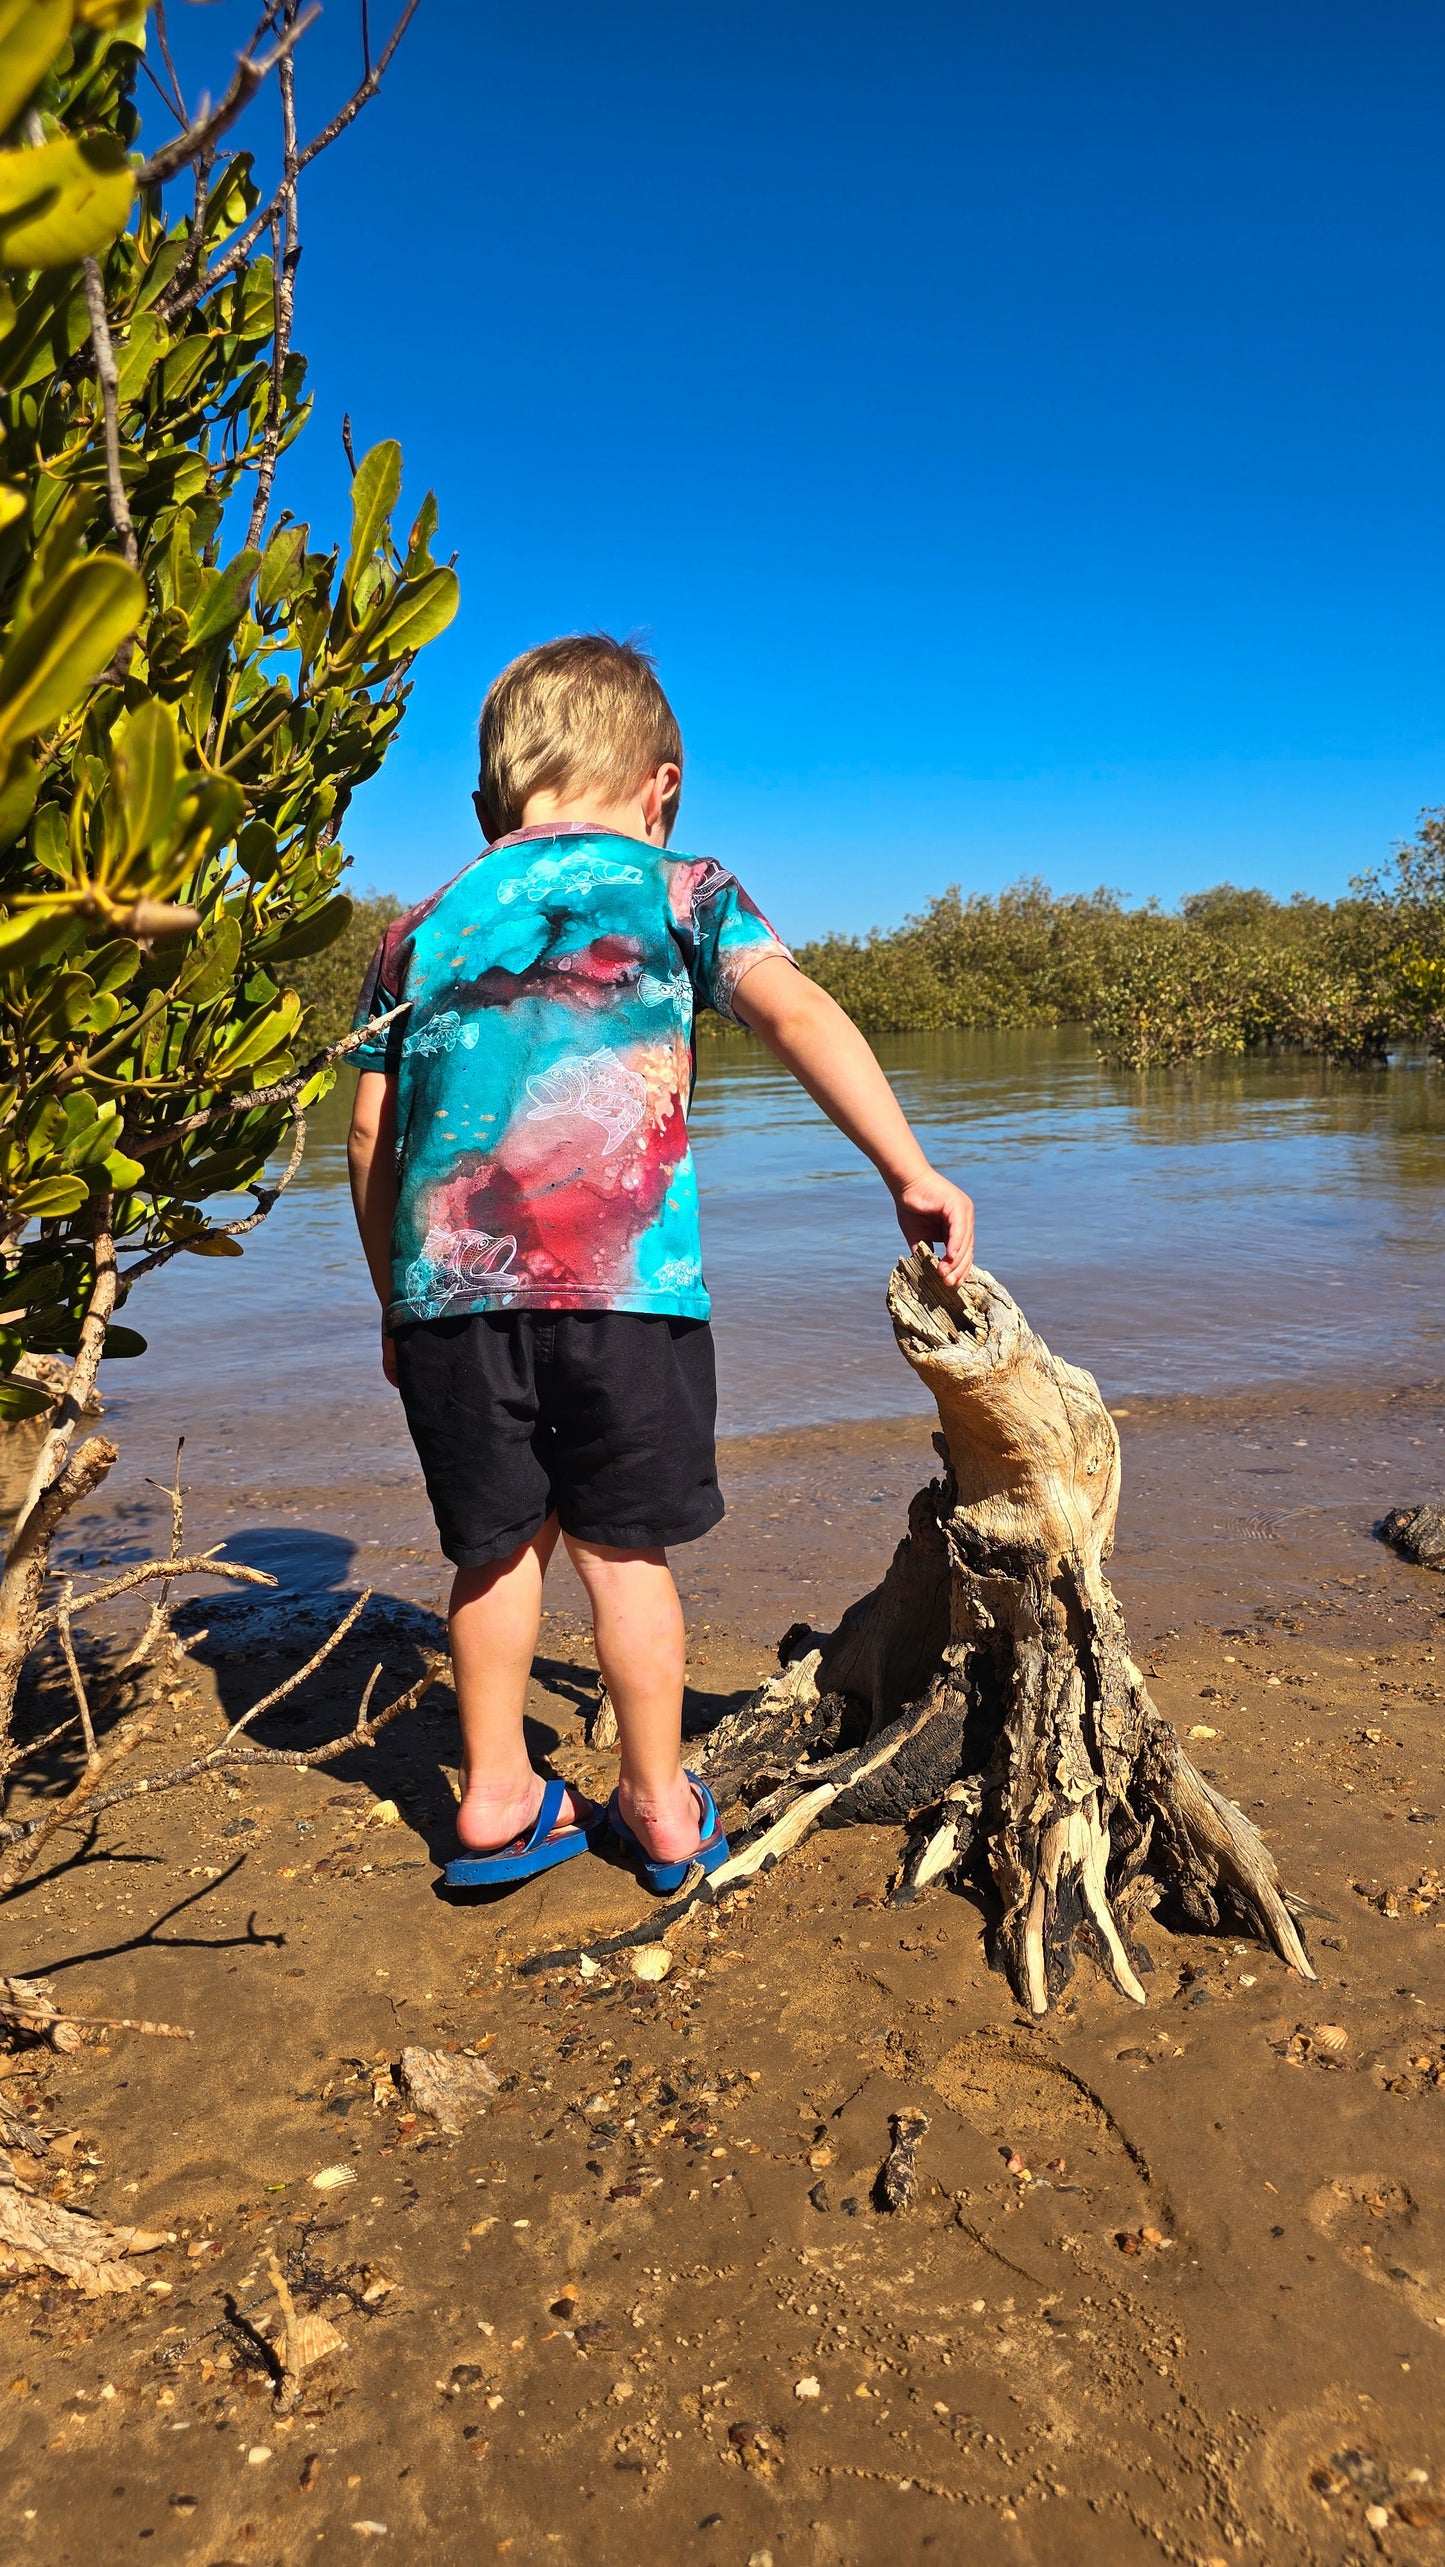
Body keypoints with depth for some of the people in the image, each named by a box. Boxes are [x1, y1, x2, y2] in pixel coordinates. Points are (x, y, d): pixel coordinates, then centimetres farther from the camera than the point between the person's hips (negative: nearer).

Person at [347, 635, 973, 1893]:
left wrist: (396, 1302, 25)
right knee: (621, 1545, 13)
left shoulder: (420, 929, 18)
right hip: (622, 1281, -2)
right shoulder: (679, 889, 9)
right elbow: (794, 1009, -7)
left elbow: (372, 1141, 17)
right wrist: (912, 1173, -11)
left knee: (502, 1541, 18)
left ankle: (497, 1794, 28)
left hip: (450, 1283, 3)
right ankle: (661, 1805, 26)